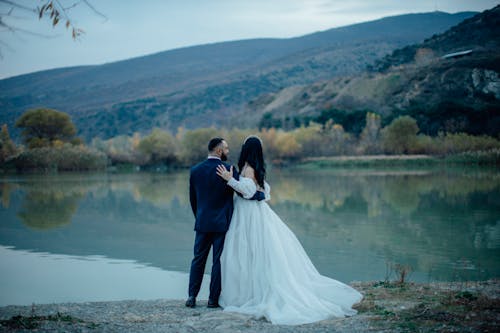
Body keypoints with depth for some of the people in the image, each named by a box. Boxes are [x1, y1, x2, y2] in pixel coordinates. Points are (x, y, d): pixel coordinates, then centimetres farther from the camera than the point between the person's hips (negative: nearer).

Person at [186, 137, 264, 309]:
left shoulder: (195, 170, 3)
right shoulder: (227, 169, -11)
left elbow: (192, 198, 11)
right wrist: (262, 195, 2)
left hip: (202, 223, 4)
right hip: (222, 223, -4)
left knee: (198, 259, 11)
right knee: (218, 261, 4)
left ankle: (192, 296, 9)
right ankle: (213, 299, 7)